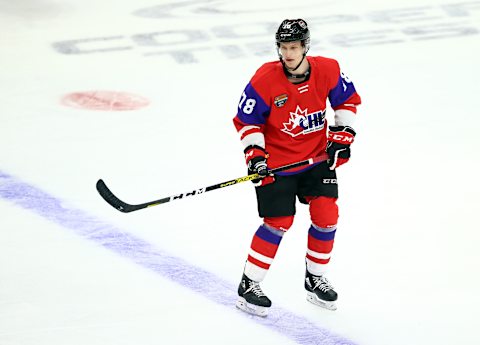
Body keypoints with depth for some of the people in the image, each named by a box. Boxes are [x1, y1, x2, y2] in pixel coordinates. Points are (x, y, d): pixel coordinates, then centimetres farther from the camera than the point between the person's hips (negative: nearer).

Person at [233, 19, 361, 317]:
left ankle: (316, 280, 19)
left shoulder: (328, 70, -11)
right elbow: (247, 120, -9)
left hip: (317, 157, 4)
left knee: (326, 215, -2)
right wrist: (255, 153, -20)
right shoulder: (265, 80, -20)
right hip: (277, 161, -4)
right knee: (279, 222, -6)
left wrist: (342, 135, -1)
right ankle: (248, 286, 5)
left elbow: (348, 100, 7)